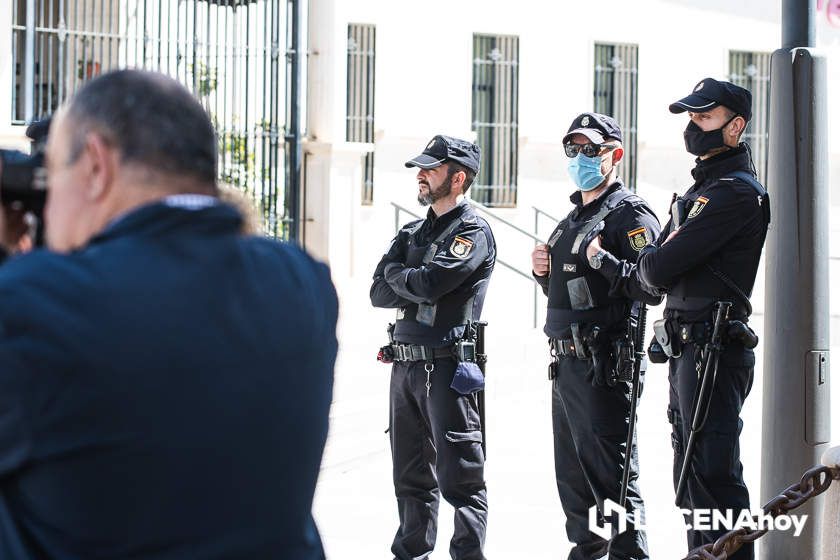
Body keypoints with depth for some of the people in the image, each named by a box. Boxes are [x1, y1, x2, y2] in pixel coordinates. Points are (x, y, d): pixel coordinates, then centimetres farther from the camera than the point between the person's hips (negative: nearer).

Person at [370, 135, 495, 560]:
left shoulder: (473, 232, -6)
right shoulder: (412, 233, 18)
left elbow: (429, 282, -19)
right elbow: (379, 294, 8)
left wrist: (397, 275, 0)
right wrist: (416, 288, -9)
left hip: (446, 366, -8)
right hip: (405, 363, 8)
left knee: (459, 476, -5)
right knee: (411, 476, 13)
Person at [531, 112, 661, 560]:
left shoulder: (630, 214, -8)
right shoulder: (574, 218, 20)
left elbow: (651, 288, -20)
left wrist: (603, 260, -24)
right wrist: (544, 272, 9)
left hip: (602, 366, -10)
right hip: (566, 363, 10)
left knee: (611, 475, -9)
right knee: (573, 475, 15)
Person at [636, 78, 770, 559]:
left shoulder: (737, 191, -13)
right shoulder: (702, 188, 19)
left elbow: (658, 267, -17)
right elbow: (654, 272, 16)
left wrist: (649, 262, 3)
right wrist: (659, 263, -5)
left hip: (714, 351, -10)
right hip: (687, 351, 10)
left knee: (714, 474, -11)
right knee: (692, 472, 15)